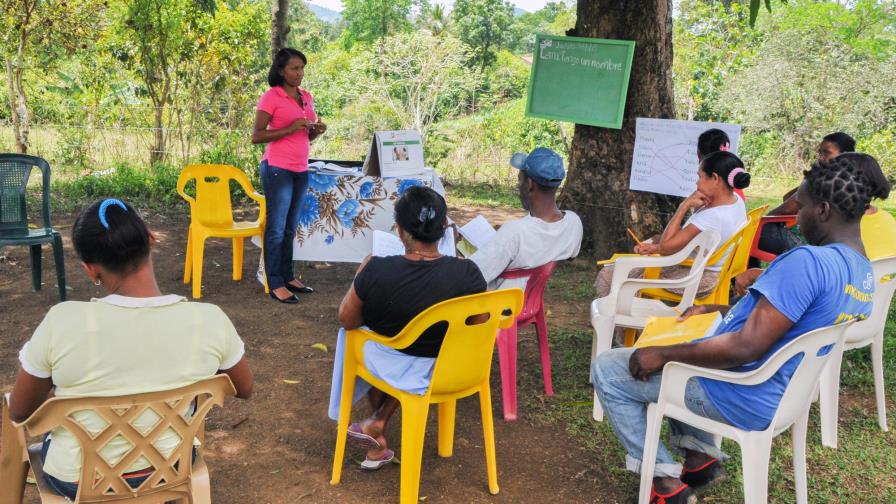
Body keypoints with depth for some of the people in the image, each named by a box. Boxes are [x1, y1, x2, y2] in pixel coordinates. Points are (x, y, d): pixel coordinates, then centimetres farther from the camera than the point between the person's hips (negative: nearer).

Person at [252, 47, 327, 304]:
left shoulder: (307, 97, 12)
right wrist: (290, 129, -20)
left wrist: (317, 131, -1)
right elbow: (256, 136, -11)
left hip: (301, 170, 7)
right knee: (277, 227, -2)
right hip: (278, 169, -7)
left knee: (291, 228, 13)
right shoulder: (271, 97, -8)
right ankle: (275, 284, 4)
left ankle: (288, 277, 22)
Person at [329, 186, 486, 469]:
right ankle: (378, 424, 27)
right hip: (446, 371, 2)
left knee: (354, 336, 34)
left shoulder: (376, 271, -27)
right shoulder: (467, 274, -23)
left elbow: (347, 321, -10)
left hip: (390, 368, -1)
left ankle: (379, 444, 43)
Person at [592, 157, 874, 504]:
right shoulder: (863, 273, 4)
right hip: (778, 393, 10)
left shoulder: (808, 261, -27)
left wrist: (663, 354, -21)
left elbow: (746, 348, -30)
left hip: (741, 399, -10)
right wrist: (718, 309, 14)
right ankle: (701, 457, 21)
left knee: (607, 369, 1)